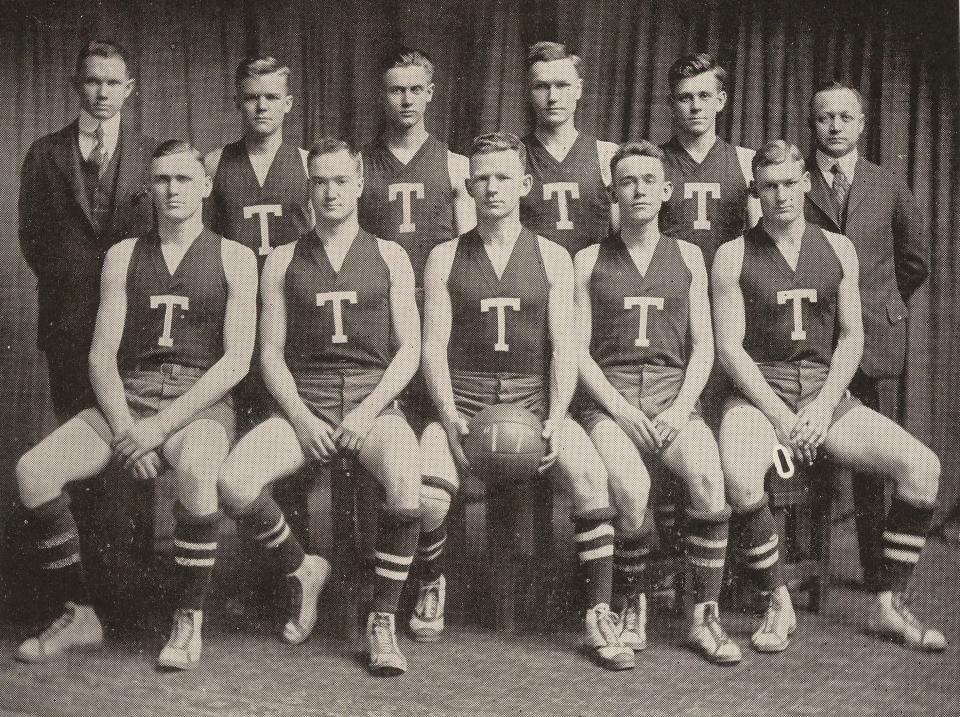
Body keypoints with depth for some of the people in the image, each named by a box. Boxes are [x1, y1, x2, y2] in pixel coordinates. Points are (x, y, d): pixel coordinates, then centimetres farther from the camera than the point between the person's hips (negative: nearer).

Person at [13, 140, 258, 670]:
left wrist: (162, 426, -14)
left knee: (197, 472, -37)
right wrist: (124, 428, -11)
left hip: (200, 403, -3)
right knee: (33, 469, -20)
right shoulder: (123, 256, 15)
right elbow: (102, 355, 7)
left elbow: (236, 359, -5)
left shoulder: (234, 258, 6)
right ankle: (77, 616, -4)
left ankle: (189, 620, -17)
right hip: (126, 401, 4)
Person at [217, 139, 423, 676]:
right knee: (234, 482, -25)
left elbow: (409, 352, 5)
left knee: (407, 483, -33)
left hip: (375, 403, -1)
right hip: (304, 404, 2)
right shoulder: (283, 262, 13)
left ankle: (384, 620, -14)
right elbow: (271, 354, 8)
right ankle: (302, 572, 4)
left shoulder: (390, 257, 11)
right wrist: (300, 417, -8)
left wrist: (368, 411, -10)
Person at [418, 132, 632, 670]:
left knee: (591, 474, -27)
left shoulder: (553, 258, 9)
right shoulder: (445, 258, 9)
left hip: (534, 398, 0)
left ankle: (599, 617, -16)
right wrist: (452, 420, -13)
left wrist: (556, 419, -14)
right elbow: (434, 346, 2)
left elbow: (563, 347, 2)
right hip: (463, 398, 0)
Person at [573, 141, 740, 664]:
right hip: (609, 398, -1)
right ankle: (631, 606, -5)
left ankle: (704, 616, -15)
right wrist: (619, 408, -10)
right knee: (630, 487, -31)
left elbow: (703, 347, 10)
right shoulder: (589, 261, 11)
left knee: (708, 475, -29)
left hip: (674, 396, 1)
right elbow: (578, 351, 5)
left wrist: (680, 408, -7)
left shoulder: (687, 256, 15)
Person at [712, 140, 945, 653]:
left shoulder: (838, 249, 12)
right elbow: (729, 347, -3)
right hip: (758, 394, -3)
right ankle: (777, 605, -12)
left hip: (827, 393, 3)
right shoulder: (733, 256, 4)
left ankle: (889, 604, -1)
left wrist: (823, 406, -8)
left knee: (922, 466, -16)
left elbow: (851, 337, 8)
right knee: (738, 475, -34)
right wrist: (779, 415, -14)